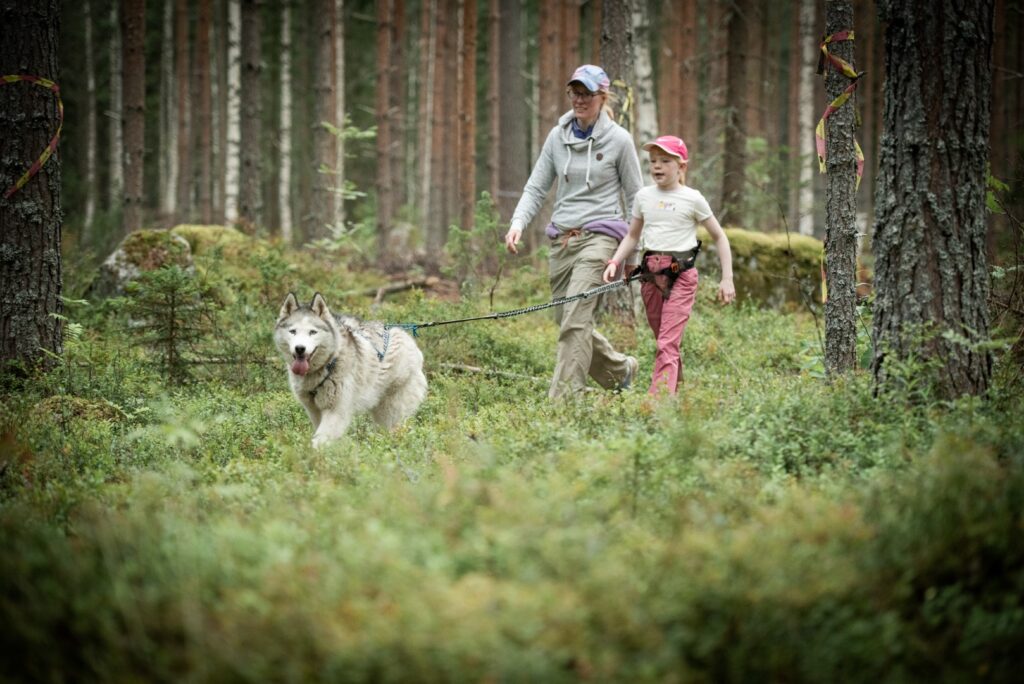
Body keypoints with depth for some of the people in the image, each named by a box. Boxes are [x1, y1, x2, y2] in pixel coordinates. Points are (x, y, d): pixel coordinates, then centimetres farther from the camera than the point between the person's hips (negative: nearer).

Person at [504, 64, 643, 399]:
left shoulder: (619, 139, -1)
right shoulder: (558, 136, 9)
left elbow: (635, 196, 5)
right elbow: (536, 187, 8)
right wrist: (518, 223, -10)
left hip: (598, 236, -5)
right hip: (561, 240, 5)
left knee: (575, 318, -18)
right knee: (567, 322, 10)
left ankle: (562, 397, -18)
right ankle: (621, 369, 33)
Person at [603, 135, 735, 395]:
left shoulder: (692, 199, -2)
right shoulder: (644, 196, 10)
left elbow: (719, 237, 5)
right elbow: (633, 236, 19)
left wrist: (727, 279, 0)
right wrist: (614, 262, 2)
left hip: (681, 276, -5)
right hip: (651, 275, 5)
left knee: (667, 344, -14)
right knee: (664, 342, 12)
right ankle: (673, 392, 26)